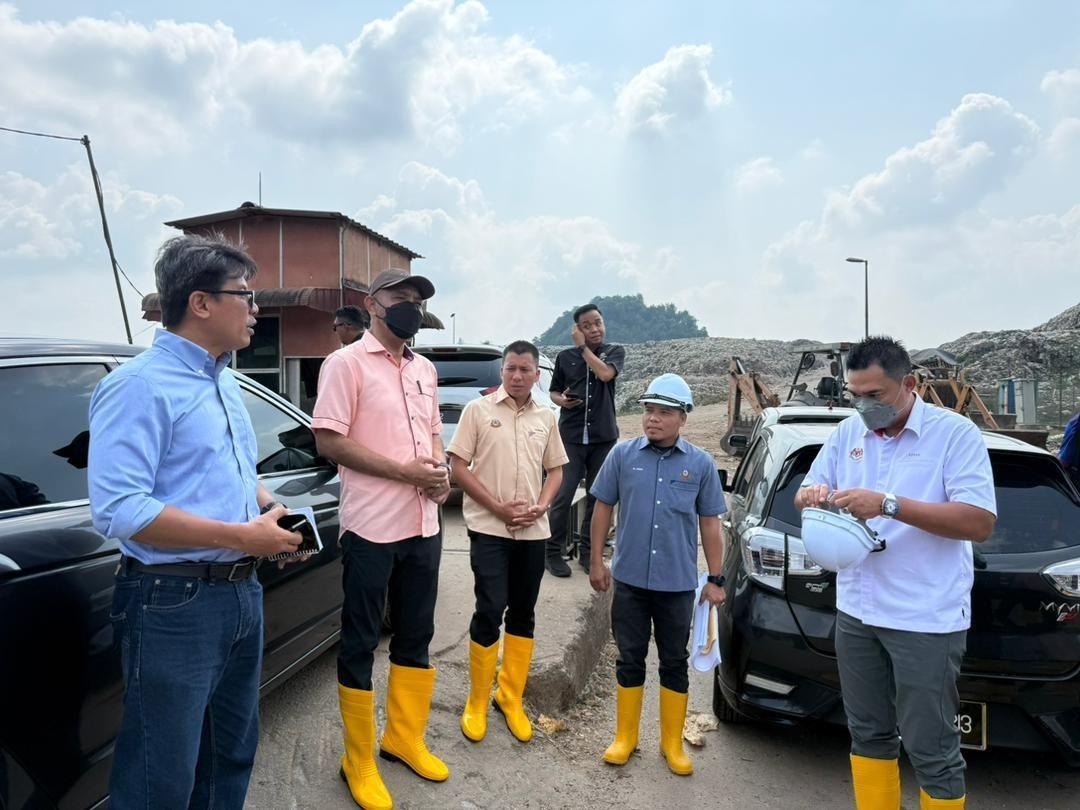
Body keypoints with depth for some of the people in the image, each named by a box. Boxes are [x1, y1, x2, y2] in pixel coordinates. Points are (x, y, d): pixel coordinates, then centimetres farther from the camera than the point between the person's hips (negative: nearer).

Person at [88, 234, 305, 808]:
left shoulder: (225, 382, 11)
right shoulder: (141, 386, -17)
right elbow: (118, 509, -26)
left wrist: (273, 511, 1)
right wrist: (241, 537, -24)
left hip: (242, 592, 9)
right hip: (174, 604, -8)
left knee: (233, 755, 23)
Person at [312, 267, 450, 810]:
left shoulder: (424, 370, 12)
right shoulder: (347, 363, -8)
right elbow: (329, 441, -15)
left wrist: (441, 472, -2)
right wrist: (405, 472, -18)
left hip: (424, 525, 7)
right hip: (372, 525, -7)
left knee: (415, 636, 17)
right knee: (360, 642, 7)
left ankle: (405, 738, 35)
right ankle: (358, 762, 22)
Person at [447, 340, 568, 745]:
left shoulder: (545, 418, 9)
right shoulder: (478, 409, -2)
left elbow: (556, 470, 15)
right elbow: (458, 466, -5)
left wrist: (540, 506, -4)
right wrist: (498, 507, -12)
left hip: (533, 531, 4)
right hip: (489, 528, -4)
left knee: (523, 614, 10)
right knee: (490, 611, -7)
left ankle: (511, 698, 26)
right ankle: (477, 704, 11)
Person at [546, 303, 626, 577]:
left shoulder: (615, 352, 4)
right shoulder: (565, 357, 5)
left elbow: (605, 373, -18)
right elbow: (553, 391, 14)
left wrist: (583, 347, -8)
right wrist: (561, 400, -9)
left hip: (604, 437, 1)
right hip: (571, 436, -1)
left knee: (598, 497, 7)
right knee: (563, 496, -6)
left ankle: (587, 552, 21)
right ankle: (553, 552, 8)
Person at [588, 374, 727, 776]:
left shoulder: (700, 463, -2)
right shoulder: (623, 454, -3)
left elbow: (709, 523, 3)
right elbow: (603, 508, 5)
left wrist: (716, 580, 3)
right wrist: (597, 561, 4)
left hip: (678, 583, 0)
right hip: (629, 579, 0)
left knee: (674, 663, 11)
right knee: (630, 659, 12)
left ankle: (672, 744, 28)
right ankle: (625, 737, 28)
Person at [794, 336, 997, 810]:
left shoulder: (955, 433, -9)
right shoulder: (846, 434, 6)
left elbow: (980, 523, -17)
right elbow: (806, 493, 11)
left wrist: (889, 505, -27)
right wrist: (811, 498, -14)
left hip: (926, 620, -5)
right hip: (856, 613, 5)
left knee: (931, 751, 6)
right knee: (868, 735, 18)